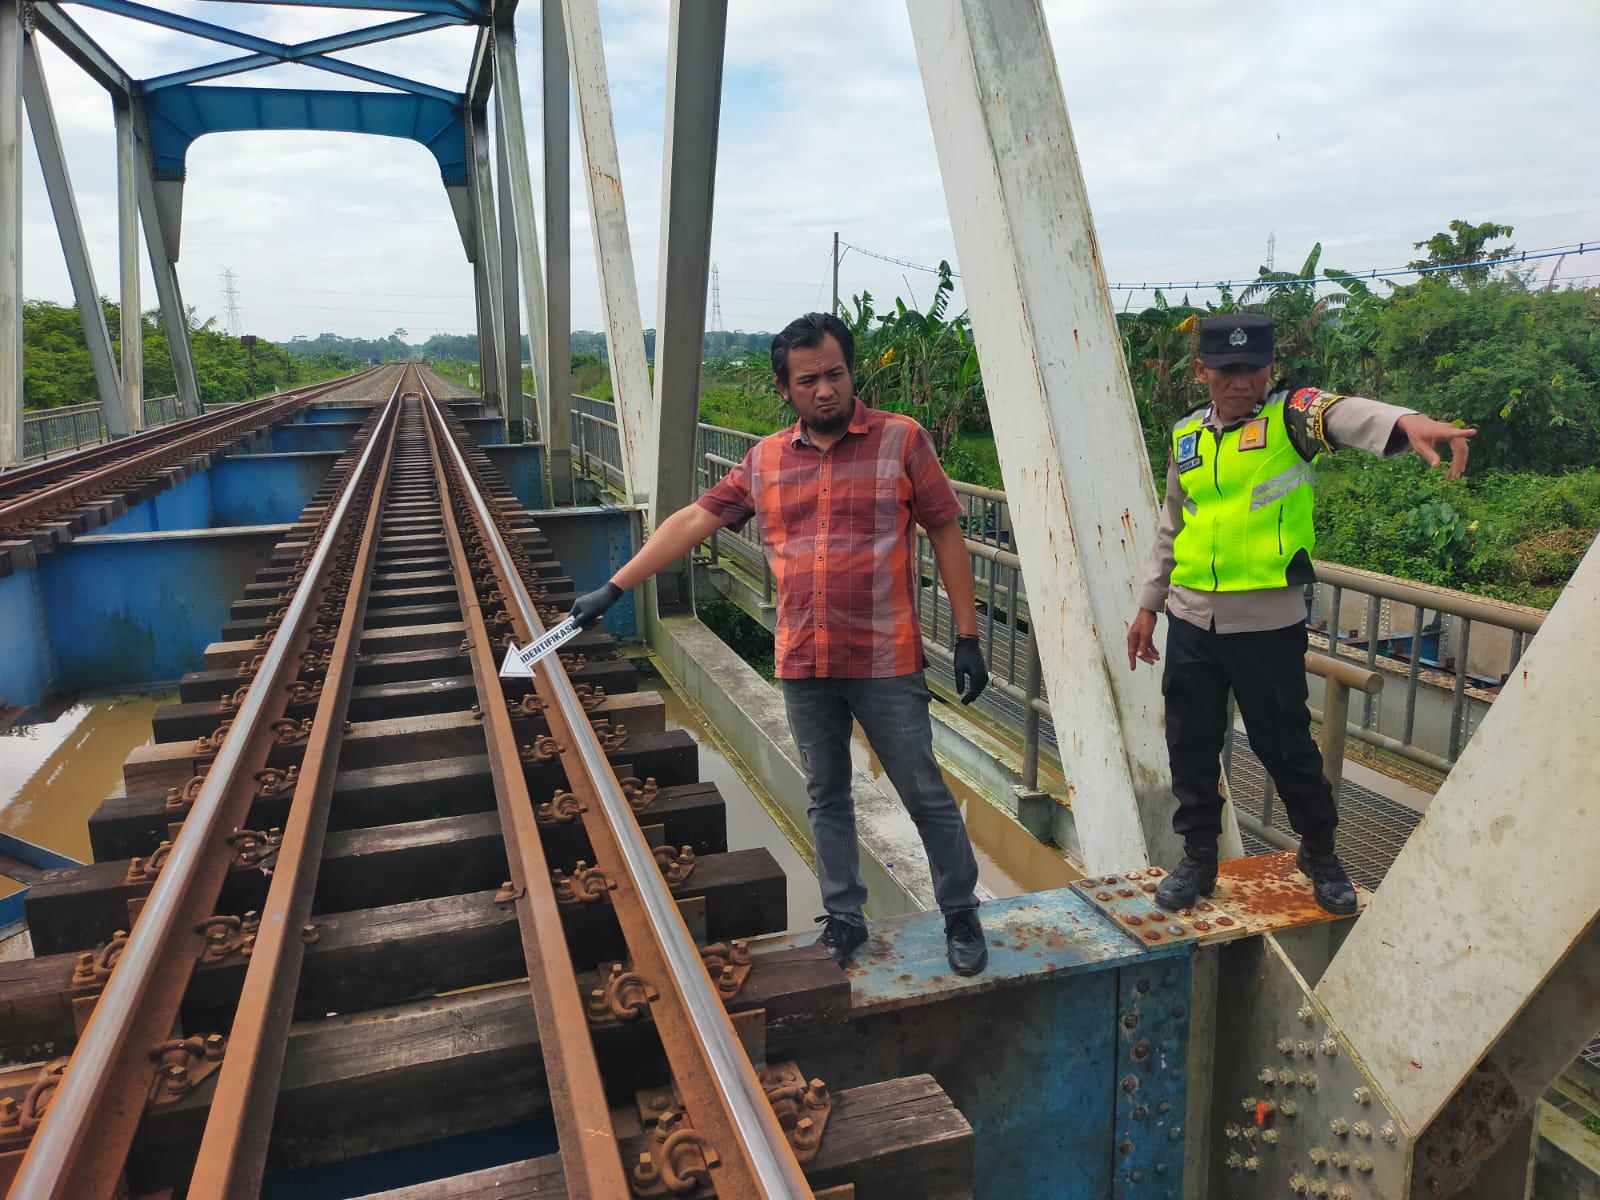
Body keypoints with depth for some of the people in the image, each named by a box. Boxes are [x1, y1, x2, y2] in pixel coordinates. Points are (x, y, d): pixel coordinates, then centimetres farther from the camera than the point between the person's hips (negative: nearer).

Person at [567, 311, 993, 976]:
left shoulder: (901, 440, -4)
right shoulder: (765, 461, 6)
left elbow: (946, 535, -2)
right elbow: (693, 521, 8)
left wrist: (967, 638, -4)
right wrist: (613, 589, 6)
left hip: (885, 664, -3)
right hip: (803, 669, 4)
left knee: (927, 796, 7)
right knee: (826, 798, 15)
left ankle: (961, 915, 27)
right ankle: (844, 918, 32)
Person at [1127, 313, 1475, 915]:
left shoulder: (1290, 416, -6)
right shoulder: (1186, 436, 8)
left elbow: (1347, 413, -30)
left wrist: (1408, 421, -52)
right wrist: (1147, 606, 16)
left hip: (1269, 622, -4)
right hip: (1191, 621, 4)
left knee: (1286, 746, 9)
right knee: (1191, 746, 12)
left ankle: (1320, 853, 34)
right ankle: (1198, 858, 31)